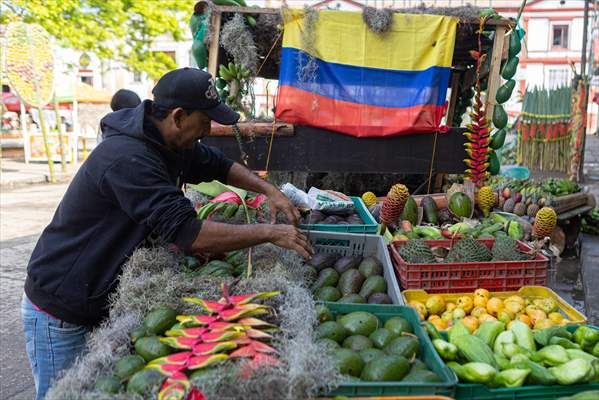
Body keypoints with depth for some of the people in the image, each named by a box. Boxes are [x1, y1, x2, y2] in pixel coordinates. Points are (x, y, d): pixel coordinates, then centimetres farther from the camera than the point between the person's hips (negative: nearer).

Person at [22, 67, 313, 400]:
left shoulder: (171, 144, -1)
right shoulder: (128, 160, -30)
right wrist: (269, 233, -28)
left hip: (104, 302, 8)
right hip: (60, 314, -8)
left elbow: (219, 165, 14)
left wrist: (269, 190, 0)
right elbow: (187, 234, -35)